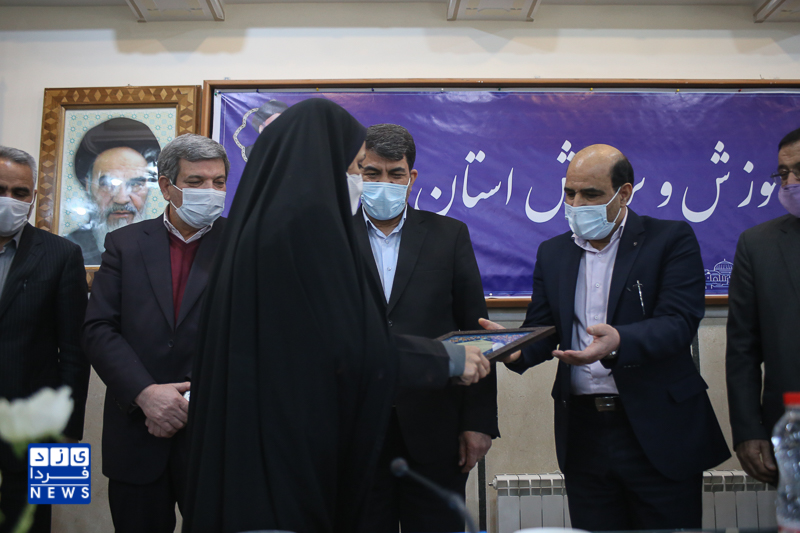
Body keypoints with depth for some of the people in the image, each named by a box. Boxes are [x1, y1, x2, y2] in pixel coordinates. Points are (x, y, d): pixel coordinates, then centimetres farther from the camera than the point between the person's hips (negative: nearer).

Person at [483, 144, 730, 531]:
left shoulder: (672, 239, -3)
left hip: (659, 430, -3)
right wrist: (515, 347, -14)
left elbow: (679, 323, -15)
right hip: (582, 430, 4)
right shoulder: (552, 252, 10)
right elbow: (542, 328, 9)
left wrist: (618, 341, -34)